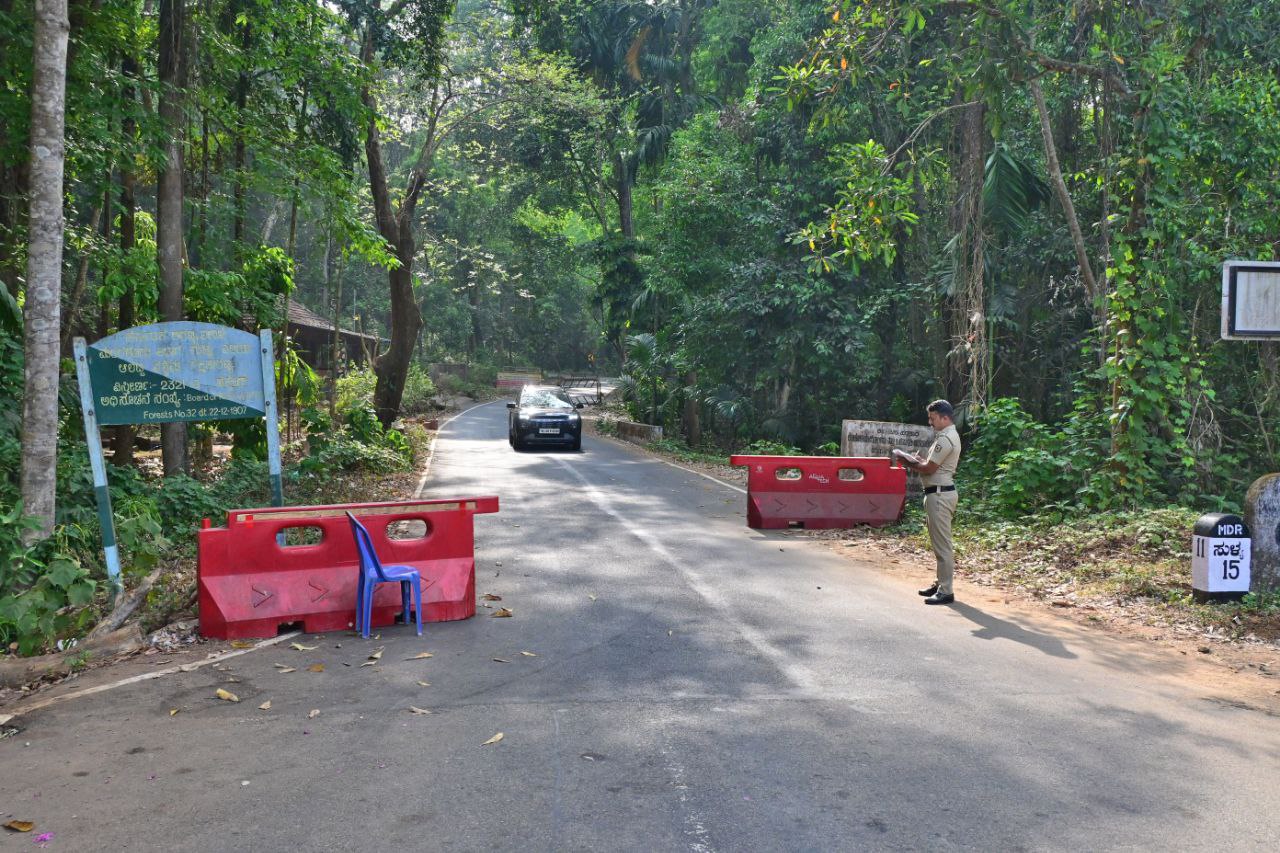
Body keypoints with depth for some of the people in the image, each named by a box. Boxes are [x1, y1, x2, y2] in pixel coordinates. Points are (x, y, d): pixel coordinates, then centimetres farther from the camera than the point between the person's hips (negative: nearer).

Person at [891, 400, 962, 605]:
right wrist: (914, 461, 6)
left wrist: (905, 457, -6)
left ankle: (945, 591, -5)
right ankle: (941, 583, 27)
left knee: (942, 544, -8)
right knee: (939, 542, 17)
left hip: (939, 494, -11)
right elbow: (933, 465, 18)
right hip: (940, 493, 11)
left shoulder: (946, 439, -18)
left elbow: (928, 468, -18)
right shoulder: (948, 436, 16)